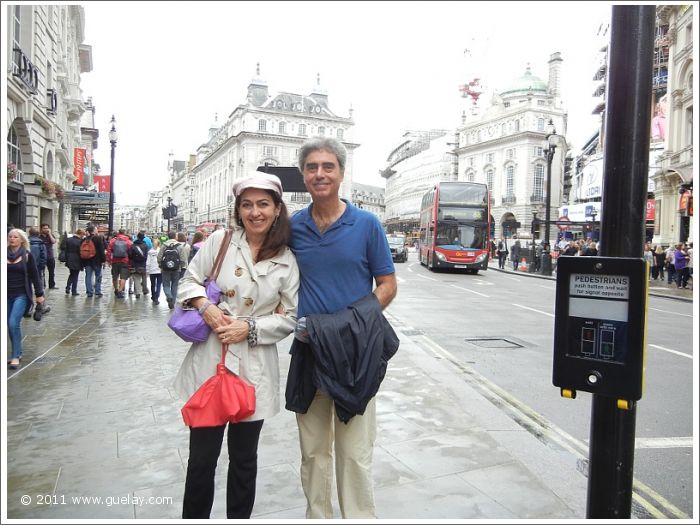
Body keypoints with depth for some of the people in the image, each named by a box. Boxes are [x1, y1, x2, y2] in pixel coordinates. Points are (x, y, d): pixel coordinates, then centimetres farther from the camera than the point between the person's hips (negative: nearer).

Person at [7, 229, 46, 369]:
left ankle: (15, 356, -6)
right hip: (6, 295, 4)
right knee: (10, 325, 8)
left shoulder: (27, 255, -3)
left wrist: (39, 294, -1)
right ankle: (18, 353, 22)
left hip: (21, 295, -4)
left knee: (14, 323, -13)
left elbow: (34, 276, 0)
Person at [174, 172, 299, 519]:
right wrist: (205, 306, -14)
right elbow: (189, 281, 6)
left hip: (255, 369, 0)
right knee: (201, 457, 8)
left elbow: (290, 318, 1)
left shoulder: (287, 261, -1)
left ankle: (239, 518, 37)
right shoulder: (220, 241, -1)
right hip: (209, 362, 0)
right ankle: (193, 518, 32)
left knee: (244, 458, 15)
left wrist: (249, 327, -12)